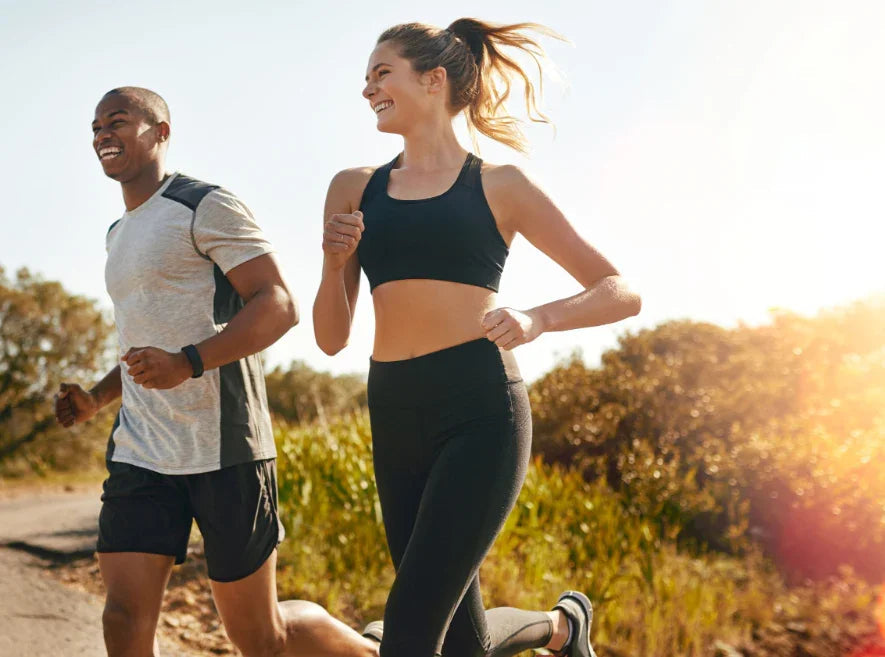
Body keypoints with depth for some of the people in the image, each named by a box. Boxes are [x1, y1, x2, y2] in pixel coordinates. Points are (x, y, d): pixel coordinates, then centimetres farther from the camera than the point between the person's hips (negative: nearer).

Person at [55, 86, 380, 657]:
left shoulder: (207, 207, -6)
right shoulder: (120, 235, 21)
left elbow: (279, 306, -15)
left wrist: (186, 365, -28)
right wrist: (96, 398, 13)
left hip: (222, 449, -7)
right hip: (140, 454, 7)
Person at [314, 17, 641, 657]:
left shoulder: (499, 188, 4)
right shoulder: (354, 189, 13)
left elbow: (621, 293, 4)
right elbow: (331, 338, 14)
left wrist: (536, 319, -14)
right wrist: (335, 264, -4)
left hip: (480, 412, -5)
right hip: (395, 419, 5)